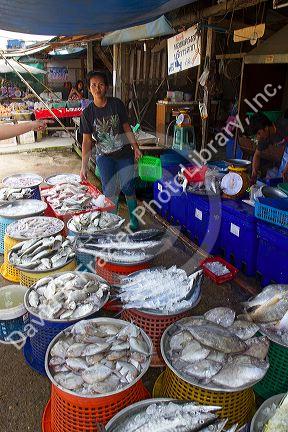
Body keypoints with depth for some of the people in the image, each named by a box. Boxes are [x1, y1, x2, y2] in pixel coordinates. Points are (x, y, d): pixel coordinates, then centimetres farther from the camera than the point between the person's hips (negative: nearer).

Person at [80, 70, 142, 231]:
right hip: (104, 156, 0)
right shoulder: (88, 112, -5)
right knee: (110, 192, 0)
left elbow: (126, 128, 3)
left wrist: (135, 147, -4)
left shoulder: (117, 104, -5)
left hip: (124, 153, 0)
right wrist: (84, 166, -8)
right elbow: (87, 141, -4)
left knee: (128, 188, 1)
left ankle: (134, 220, 18)